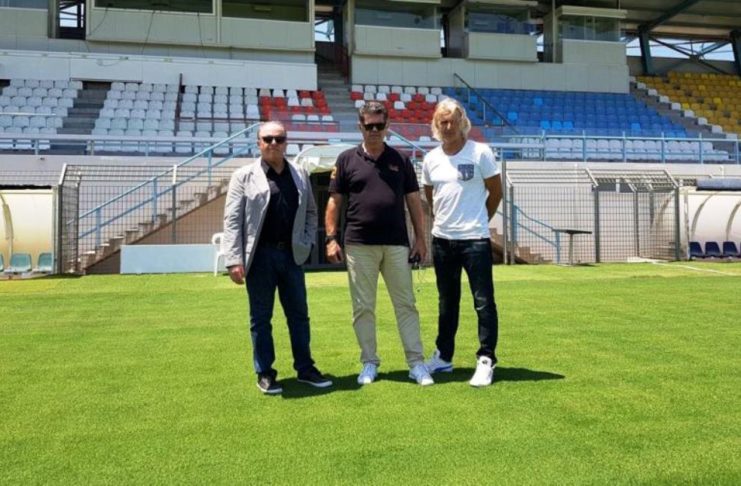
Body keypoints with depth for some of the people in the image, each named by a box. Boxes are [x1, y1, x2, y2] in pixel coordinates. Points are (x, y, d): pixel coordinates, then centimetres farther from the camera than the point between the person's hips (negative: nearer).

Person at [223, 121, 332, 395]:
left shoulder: (300, 175, 9)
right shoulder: (244, 176, -2)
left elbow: (310, 212, 16)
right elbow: (232, 220, -6)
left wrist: (306, 243, 3)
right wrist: (234, 259, -14)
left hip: (291, 254, 4)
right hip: (260, 255, -3)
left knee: (299, 315, 10)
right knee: (261, 318, 7)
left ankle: (305, 369, 23)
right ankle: (265, 373, 18)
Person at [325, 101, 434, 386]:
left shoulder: (401, 160, 9)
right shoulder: (346, 160, 6)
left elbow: (414, 201, 9)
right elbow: (334, 201, 5)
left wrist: (420, 238, 3)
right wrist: (331, 238, -3)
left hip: (397, 244, 1)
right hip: (359, 245, 0)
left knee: (406, 305, 3)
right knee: (363, 307, 6)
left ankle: (416, 363, 9)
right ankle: (369, 363, 18)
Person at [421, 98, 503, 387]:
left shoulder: (480, 152, -7)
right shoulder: (431, 159, 5)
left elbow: (496, 192, 0)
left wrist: (477, 221, 5)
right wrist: (443, 222, 13)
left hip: (475, 240, -4)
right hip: (442, 240, 5)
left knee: (483, 302, -2)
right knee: (447, 302, 15)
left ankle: (486, 360, 8)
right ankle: (443, 357, 26)